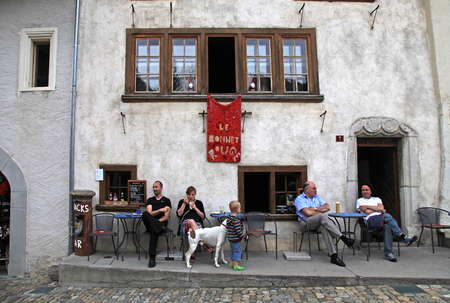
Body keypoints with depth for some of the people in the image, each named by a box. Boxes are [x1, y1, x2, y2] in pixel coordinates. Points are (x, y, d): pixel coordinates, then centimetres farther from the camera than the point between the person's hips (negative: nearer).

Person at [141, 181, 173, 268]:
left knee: (153, 229, -40)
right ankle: (164, 229, -44)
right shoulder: (150, 200, 22)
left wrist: (156, 221, -16)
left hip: (161, 223, -3)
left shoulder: (166, 200, 13)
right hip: (150, 224, 3)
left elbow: (166, 217, 1)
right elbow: (150, 213, 3)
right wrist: (160, 210, -16)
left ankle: (152, 258, -43)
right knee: (145, 213, -31)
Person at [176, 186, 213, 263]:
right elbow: (179, 214, 5)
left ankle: (192, 254, -36)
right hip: (185, 224, -1)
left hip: (197, 225, 1)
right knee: (191, 221, -40)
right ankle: (204, 243, -45)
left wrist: (195, 208, 0)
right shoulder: (182, 202, 21)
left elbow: (203, 217, 12)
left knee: (191, 230, -39)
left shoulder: (199, 203, 22)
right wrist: (184, 204, -3)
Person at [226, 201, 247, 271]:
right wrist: (245, 236, -12)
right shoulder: (235, 220, -24)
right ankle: (236, 266, 8)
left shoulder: (229, 218, 5)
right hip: (236, 239, -9)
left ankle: (231, 263, 31)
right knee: (237, 251, 2)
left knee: (232, 250, 20)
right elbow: (238, 231, -24)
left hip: (231, 238, 9)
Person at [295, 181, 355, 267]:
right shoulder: (300, 199, 3)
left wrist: (315, 209, 0)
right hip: (306, 223, -5)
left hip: (319, 222, 5)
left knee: (326, 228, -32)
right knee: (323, 217, -33)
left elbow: (327, 207, 10)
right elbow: (308, 212, -11)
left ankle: (333, 255, -41)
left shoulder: (317, 197, 25)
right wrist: (320, 213, 1)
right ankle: (343, 238, -35)